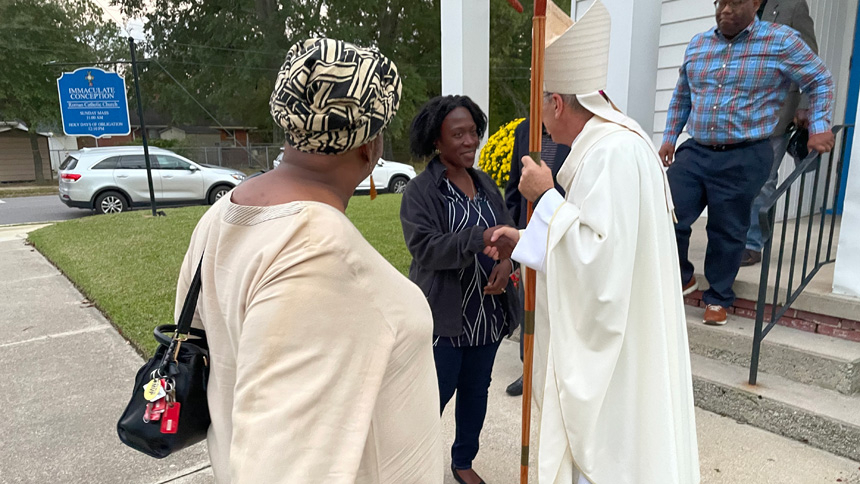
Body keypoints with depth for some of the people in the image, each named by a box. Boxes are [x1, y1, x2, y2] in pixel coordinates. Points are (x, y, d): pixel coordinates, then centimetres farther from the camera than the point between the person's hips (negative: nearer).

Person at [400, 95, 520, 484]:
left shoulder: (486, 185, 8)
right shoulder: (420, 191, -10)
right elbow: (425, 247, -21)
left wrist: (506, 260, -15)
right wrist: (481, 238, -34)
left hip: (488, 314, 6)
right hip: (444, 317, -5)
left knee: (476, 390, 19)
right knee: (434, 397, 7)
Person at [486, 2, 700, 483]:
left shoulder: (614, 152, -24)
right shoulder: (609, 143, 9)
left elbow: (598, 260, -29)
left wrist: (546, 197, -20)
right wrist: (524, 239, 17)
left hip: (612, 351, -10)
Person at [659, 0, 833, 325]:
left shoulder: (781, 41, -1)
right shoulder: (697, 44, 11)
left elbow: (820, 81, 7)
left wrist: (818, 127, -3)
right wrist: (670, 137, 15)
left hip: (744, 159, -3)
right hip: (695, 152, 4)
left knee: (727, 233, 4)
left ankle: (718, 298, 23)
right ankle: (682, 278, 23)